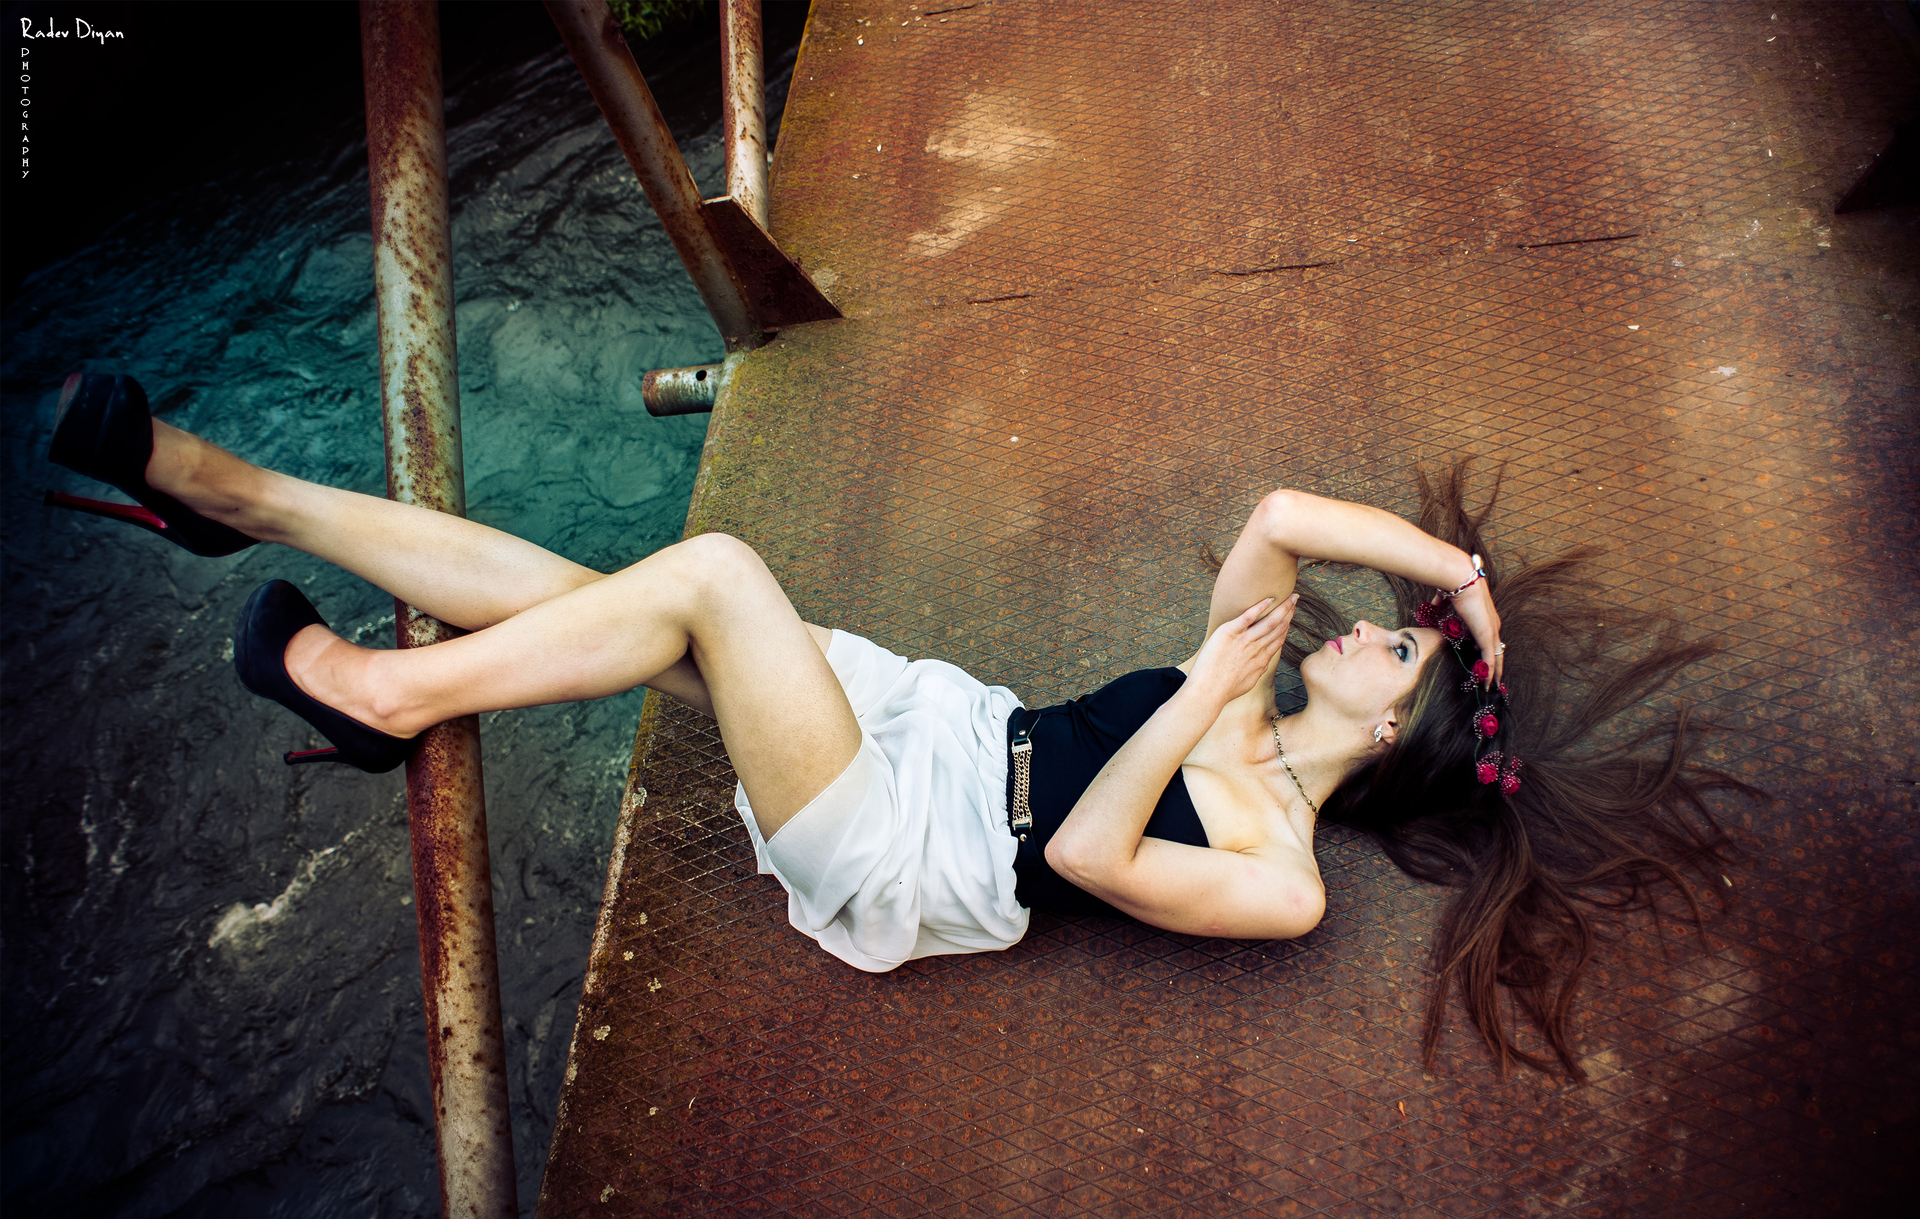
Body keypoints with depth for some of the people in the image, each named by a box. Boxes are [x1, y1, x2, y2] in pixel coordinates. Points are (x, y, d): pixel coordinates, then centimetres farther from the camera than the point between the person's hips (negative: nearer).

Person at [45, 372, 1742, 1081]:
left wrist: (1202, 693, -17)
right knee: (568, 588, -3)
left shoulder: (1279, 881, -9)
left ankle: (394, 694, -4)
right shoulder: (1258, 699, 9)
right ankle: (224, 489, 8)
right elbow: (1282, 513, 2)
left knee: (711, 568, -25)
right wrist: (1467, 569, 2)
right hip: (928, 714, 7)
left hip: (896, 861, -6)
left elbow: (1086, 851, -21)